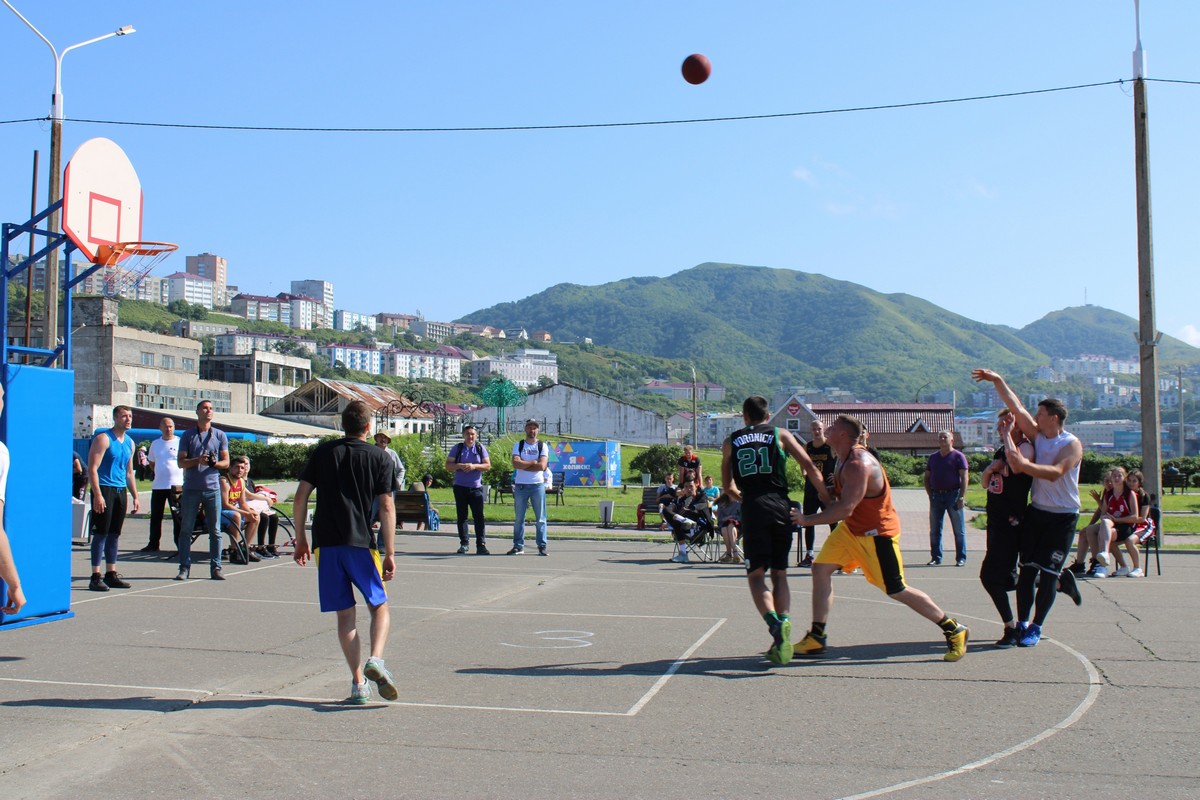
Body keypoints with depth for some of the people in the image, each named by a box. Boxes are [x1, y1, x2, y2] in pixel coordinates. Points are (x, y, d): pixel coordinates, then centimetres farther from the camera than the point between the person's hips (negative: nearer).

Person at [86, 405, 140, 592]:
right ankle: (95, 577, -3)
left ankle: (111, 574, 16)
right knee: (101, 533, -6)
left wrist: (135, 497, 17)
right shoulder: (103, 438, -8)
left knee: (114, 534, 10)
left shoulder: (129, 442, 15)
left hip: (120, 491, 7)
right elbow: (92, 468, -14)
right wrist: (97, 495, -22)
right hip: (104, 490, -7)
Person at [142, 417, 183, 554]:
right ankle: (153, 544, 17)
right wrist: (160, 473, 10)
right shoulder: (155, 444, 14)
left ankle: (180, 543, 2)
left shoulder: (180, 442, -1)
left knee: (178, 516, -4)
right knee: (155, 517, 9)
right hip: (158, 485, 5)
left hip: (176, 485, -5)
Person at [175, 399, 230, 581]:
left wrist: (214, 463, -15)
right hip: (191, 489, -1)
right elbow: (181, 462, 2)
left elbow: (226, 462, 7)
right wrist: (198, 460, -16)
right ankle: (184, 568, 6)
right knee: (186, 530, 1)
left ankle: (215, 568, 6)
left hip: (212, 489, 1)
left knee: (215, 531, 1)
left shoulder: (220, 435, 10)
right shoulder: (188, 436, 7)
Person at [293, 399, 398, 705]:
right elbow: (386, 507, -4)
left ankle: (358, 683, 3)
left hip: (325, 543, 2)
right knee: (379, 606, 11)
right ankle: (375, 659, -14)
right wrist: (390, 553, -2)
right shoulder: (380, 458, 3)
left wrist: (300, 539, 14)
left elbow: (300, 498, 5)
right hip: (361, 542, -2)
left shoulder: (322, 452, 9)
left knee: (345, 614, 6)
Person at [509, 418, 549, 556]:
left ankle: (542, 546, 4)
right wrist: (533, 462, -10)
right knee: (519, 518, 4)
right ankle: (518, 546, 10)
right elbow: (515, 463, -9)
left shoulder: (542, 446, 5)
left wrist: (523, 465, -9)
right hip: (520, 486, 1)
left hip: (537, 485, -1)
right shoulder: (518, 445, 7)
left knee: (540, 518, 0)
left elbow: (542, 466, -11)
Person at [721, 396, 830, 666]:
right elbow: (810, 467, 4)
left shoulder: (731, 442, 17)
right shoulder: (780, 435, 14)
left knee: (756, 575, 1)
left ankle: (774, 622, -24)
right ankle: (784, 624, -6)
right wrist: (827, 497, 11)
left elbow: (727, 486, 23)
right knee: (779, 574, 11)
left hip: (752, 510, -1)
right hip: (779, 507, 1)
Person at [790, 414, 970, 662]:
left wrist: (806, 519, -29)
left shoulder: (858, 464, -27)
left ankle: (954, 630, 15)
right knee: (821, 569, -2)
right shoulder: (846, 458, 4)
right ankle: (816, 638, 3)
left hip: (877, 533, -9)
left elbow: (845, 509, -33)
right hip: (851, 528, 9)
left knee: (896, 591, -2)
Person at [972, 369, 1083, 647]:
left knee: (1048, 572, -4)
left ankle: (1036, 627, 5)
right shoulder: (1037, 436, 6)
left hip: (1063, 517, -5)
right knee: (1027, 568, 2)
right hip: (1036, 512, 5)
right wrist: (997, 380, 0)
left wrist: (1023, 464, -35)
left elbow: (1055, 473, -27)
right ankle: (1021, 623, 9)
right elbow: (1016, 408, 5)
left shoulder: (1072, 445, -11)